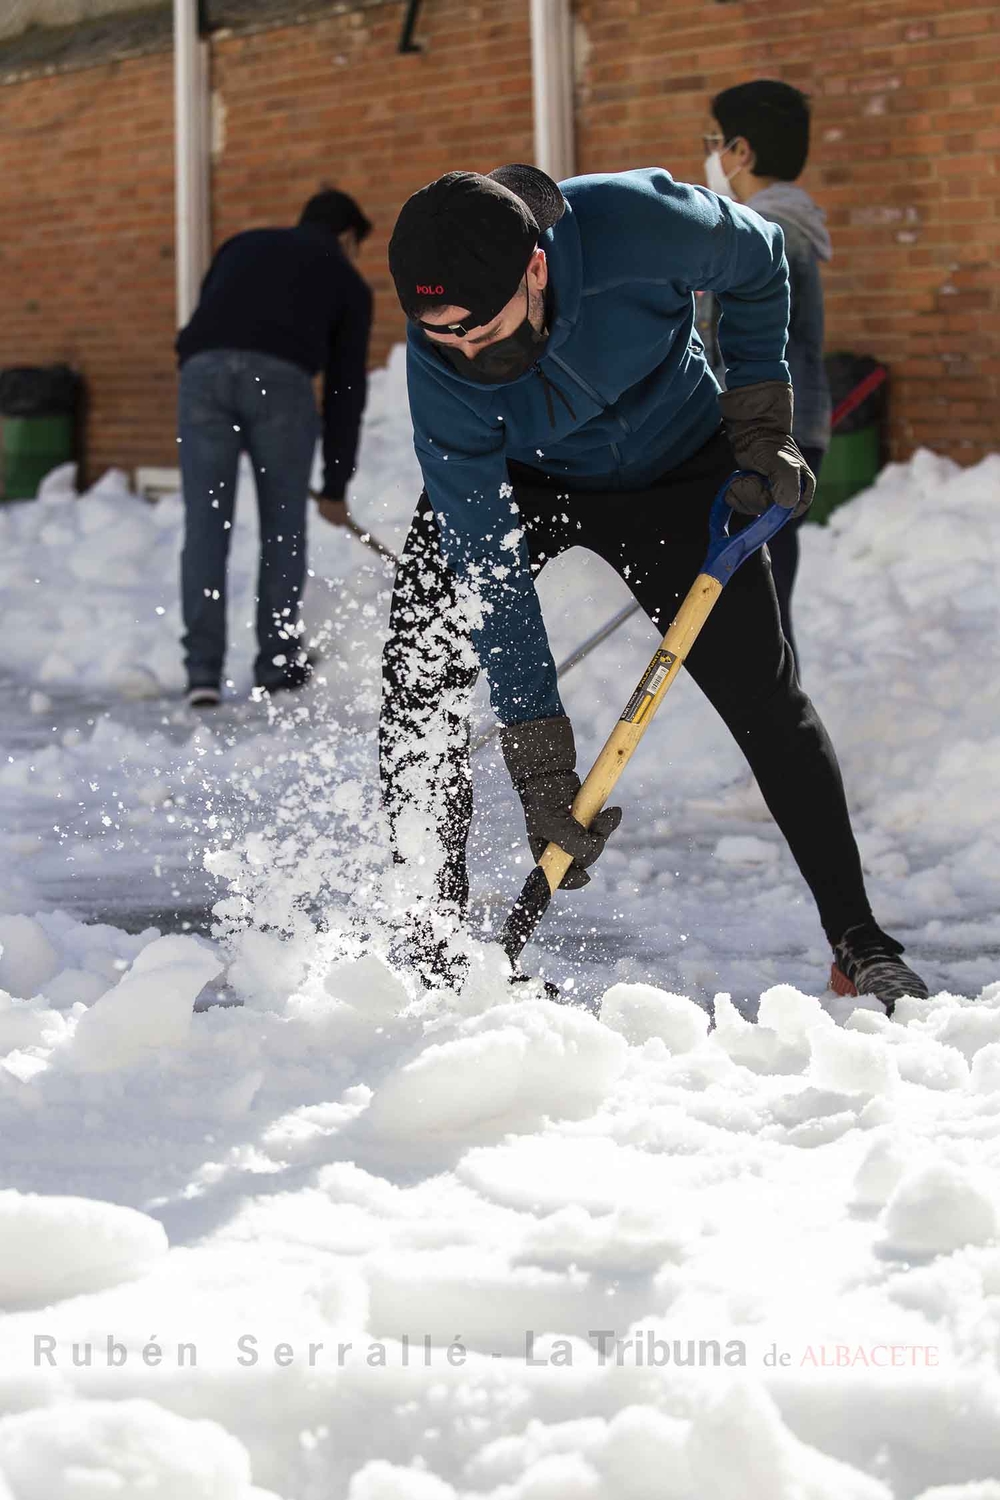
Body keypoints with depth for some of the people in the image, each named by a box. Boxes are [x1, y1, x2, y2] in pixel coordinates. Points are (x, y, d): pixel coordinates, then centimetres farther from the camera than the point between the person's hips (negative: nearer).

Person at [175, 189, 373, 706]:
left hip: (204, 369, 2)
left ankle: (203, 672, 2)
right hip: (281, 375, -2)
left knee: (205, 528, 6)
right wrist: (335, 487, 29)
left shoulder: (243, 245, 34)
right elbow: (345, 390, 24)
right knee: (283, 528, 13)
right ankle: (277, 664, 17)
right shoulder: (346, 281, 26)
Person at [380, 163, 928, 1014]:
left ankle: (861, 943, 9)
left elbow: (759, 264, -12)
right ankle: (431, 942, -11)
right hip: (510, 479, 0)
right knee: (423, 669, -19)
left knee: (762, 695, -4)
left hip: (673, 463, 0)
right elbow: (488, 564, -32)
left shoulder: (642, 226, -37)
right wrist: (539, 763, -34)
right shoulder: (439, 367, -34)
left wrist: (761, 424, -11)